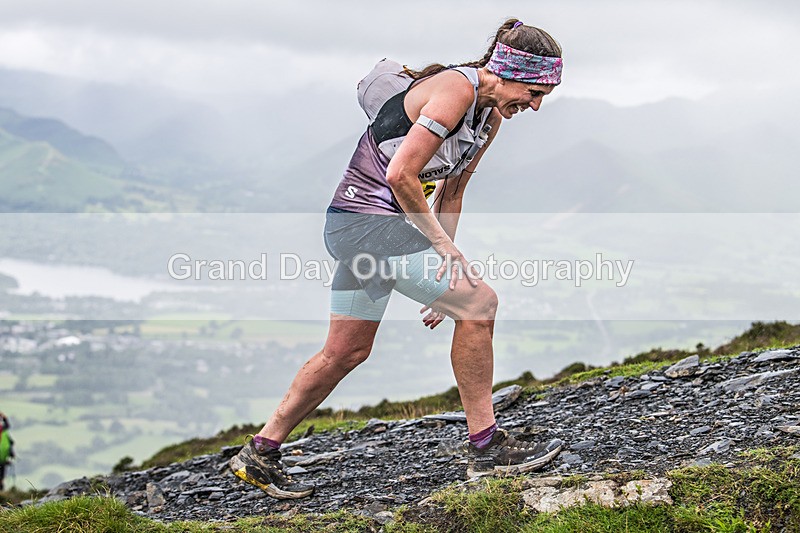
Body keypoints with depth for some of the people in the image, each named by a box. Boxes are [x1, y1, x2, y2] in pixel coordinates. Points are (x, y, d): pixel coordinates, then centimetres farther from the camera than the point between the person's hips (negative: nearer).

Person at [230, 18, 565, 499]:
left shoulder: (491, 115, 11)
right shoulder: (456, 89, -18)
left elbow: (451, 191, 17)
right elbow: (400, 174, -23)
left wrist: (445, 268, 14)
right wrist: (441, 243, -15)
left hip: (360, 226, 10)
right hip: (368, 220, -10)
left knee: (347, 351, 13)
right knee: (479, 302, -12)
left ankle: (259, 455, 22)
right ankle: (486, 448, -4)